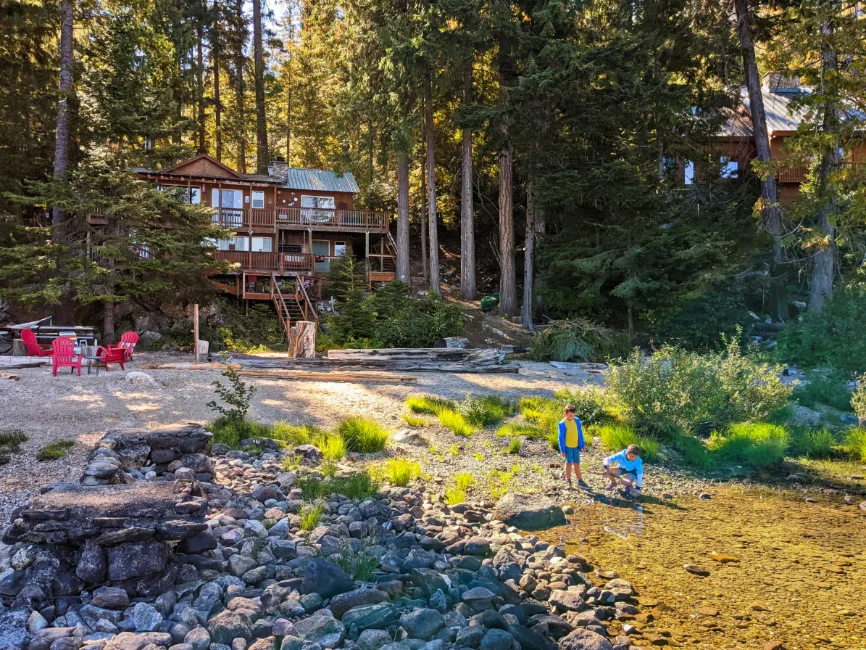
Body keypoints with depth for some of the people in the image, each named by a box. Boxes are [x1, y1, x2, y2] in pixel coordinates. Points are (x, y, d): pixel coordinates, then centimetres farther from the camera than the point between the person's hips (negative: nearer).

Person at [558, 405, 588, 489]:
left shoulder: (577, 421, -2)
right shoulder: (562, 423, -14)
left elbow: (580, 433, 7)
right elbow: (561, 437, -10)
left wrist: (582, 445, 7)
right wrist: (562, 450, -10)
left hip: (576, 446, 4)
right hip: (568, 446, -4)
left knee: (577, 463, 11)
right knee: (569, 463, 4)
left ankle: (580, 481, 19)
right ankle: (568, 481, 16)